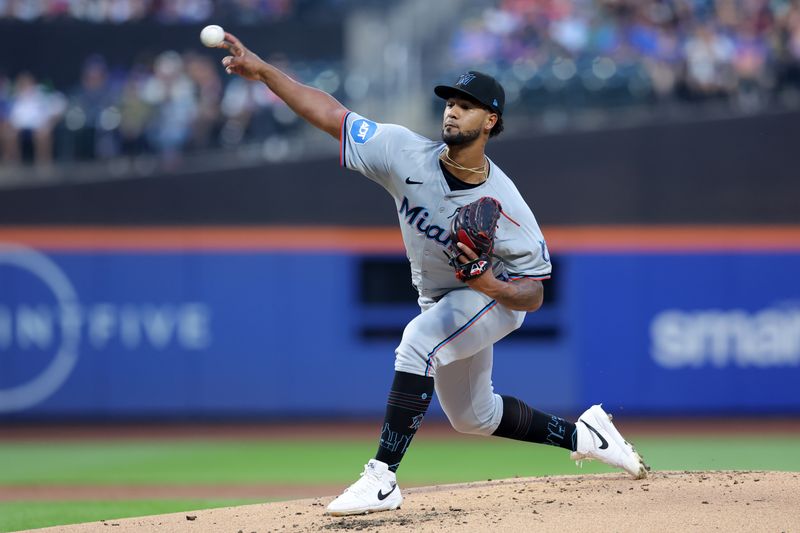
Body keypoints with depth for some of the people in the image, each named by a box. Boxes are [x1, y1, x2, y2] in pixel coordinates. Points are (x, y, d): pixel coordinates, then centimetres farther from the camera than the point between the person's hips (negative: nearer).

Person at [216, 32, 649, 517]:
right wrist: (262, 70, -32)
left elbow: (534, 295, -23)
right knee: (472, 417, 21)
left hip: (495, 299, -7)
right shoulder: (407, 155, -21)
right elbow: (329, 113, -22)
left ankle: (383, 479, -32)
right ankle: (580, 435, 42)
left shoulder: (505, 205, -30)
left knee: (418, 342, -34)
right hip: (442, 304, 7)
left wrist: (488, 285, -44)